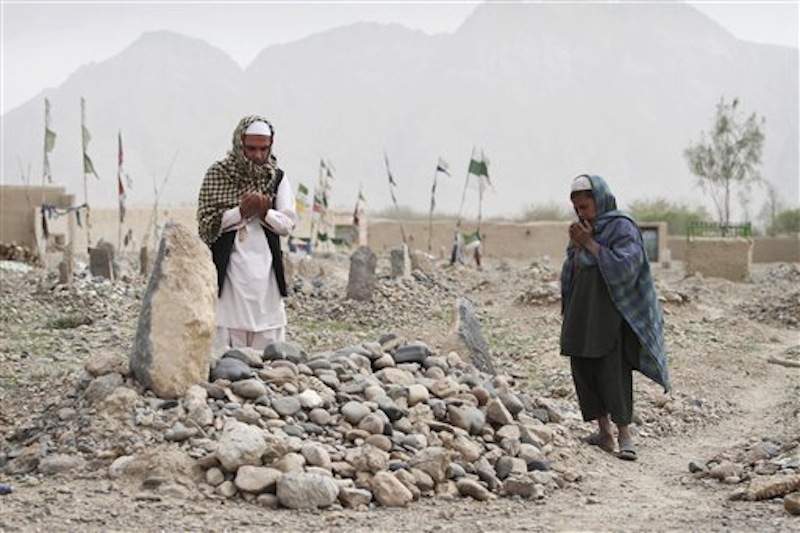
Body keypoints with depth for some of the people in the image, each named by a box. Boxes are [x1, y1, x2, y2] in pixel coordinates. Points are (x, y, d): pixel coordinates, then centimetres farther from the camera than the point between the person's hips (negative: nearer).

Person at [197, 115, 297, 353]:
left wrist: (265, 212, -15)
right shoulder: (217, 174, 1)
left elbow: (288, 224, 4)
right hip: (229, 269, -3)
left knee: (269, 340, 2)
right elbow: (206, 223, -4)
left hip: (266, 270, 3)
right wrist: (241, 211, -16)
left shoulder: (277, 177, 9)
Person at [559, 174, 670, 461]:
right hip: (581, 314, 8)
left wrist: (591, 244, -17)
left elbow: (624, 266, -20)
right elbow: (570, 271, 15)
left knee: (613, 370, -10)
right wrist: (576, 246, -4)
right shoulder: (583, 229, 15)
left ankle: (624, 434, -5)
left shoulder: (621, 227, -7)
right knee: (583, 368, 5)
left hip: (610, 313, -8)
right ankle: (604, 432, 12)